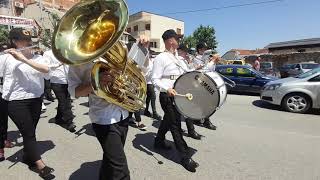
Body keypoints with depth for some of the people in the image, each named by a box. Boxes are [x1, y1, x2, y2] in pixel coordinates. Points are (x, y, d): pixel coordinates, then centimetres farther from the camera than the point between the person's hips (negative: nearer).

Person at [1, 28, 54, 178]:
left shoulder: (37, 57, 4)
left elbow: (46, 69, -17)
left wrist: (24, 59, -24)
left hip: (36, 100, 4)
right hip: (17, 102, -3)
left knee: (30, 132, 17)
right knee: (29, 134, 1)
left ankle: (28, 157, 36)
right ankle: (40, 165, 7)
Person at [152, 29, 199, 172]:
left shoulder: (177, 58, 17)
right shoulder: (160, 58, -10)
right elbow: (155, 79, -16)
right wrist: (167, 89, -30)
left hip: (178, 95, 9)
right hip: (167, 96, -9)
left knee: (168, 120, 21)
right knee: (175, 124, -3)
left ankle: (159, 141, 43)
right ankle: (185, 157, 7)